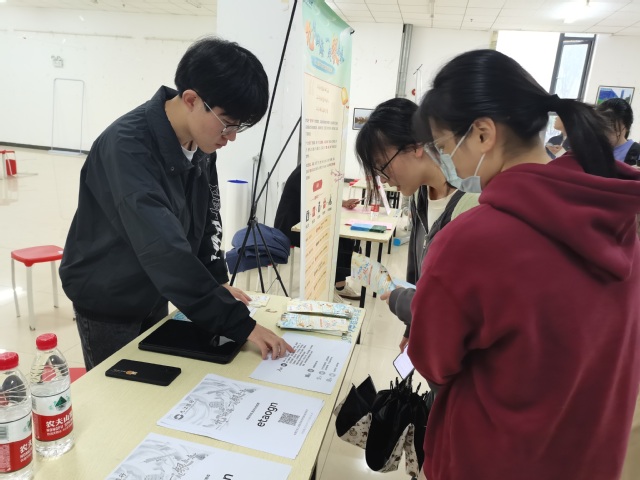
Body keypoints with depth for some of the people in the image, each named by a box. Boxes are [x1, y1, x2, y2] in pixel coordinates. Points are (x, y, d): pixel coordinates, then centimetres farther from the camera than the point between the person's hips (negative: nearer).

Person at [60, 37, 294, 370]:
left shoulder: (202, 142, -8)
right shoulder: (128, 146, -31)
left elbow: (207, 217, 3)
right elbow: (165, 249, -39)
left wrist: (216, 280, -8)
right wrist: (239, 323, -40)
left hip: (155, 296, 6)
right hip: (107, 301, -6)